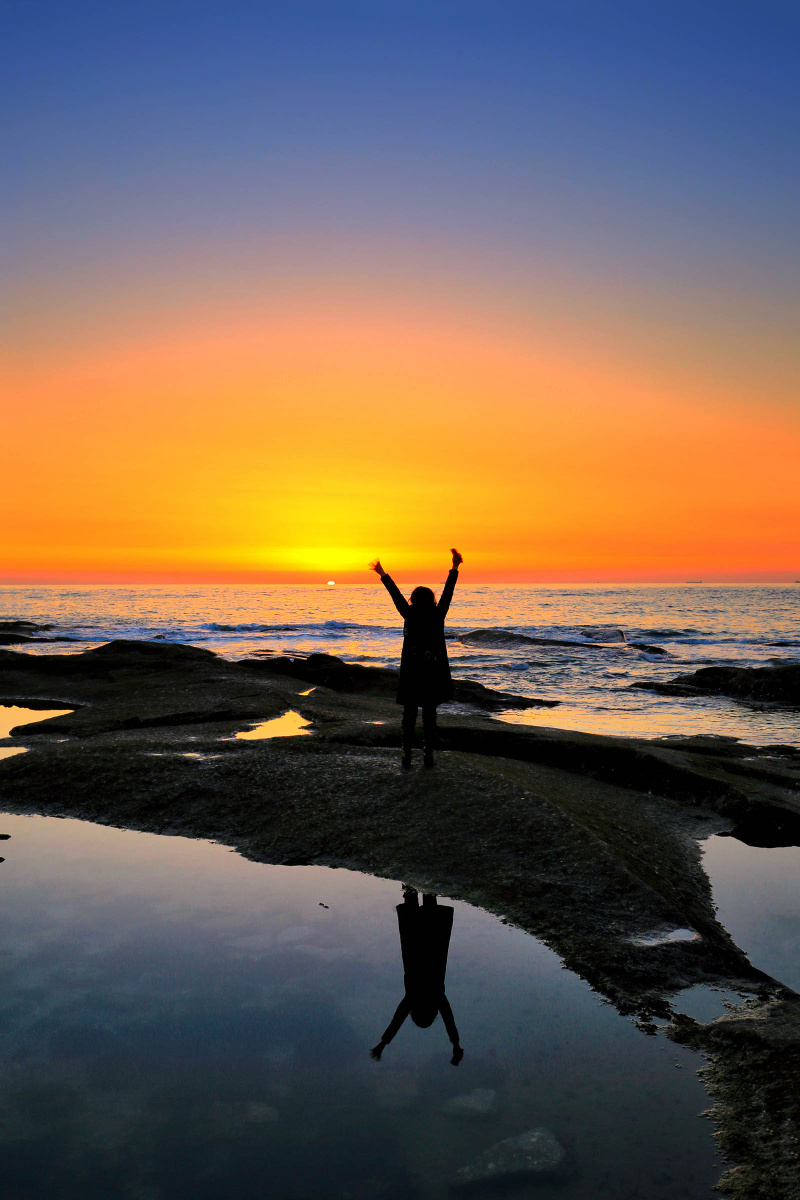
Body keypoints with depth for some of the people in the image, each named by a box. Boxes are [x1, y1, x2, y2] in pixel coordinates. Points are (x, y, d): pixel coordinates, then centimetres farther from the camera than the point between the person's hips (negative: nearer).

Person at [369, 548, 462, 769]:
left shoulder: (410, 616, -8)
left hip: (411, 673, -1)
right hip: (433, 673, 1)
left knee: (409, 715, 6)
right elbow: (448, 592, -1)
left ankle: (407, 754, 4)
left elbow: (396, 594, 1)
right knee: (429, 714, 7)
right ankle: (428, 753, 6)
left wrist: (383, 574, 11)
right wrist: (454, 567, 6)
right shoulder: (438, 616, -6)